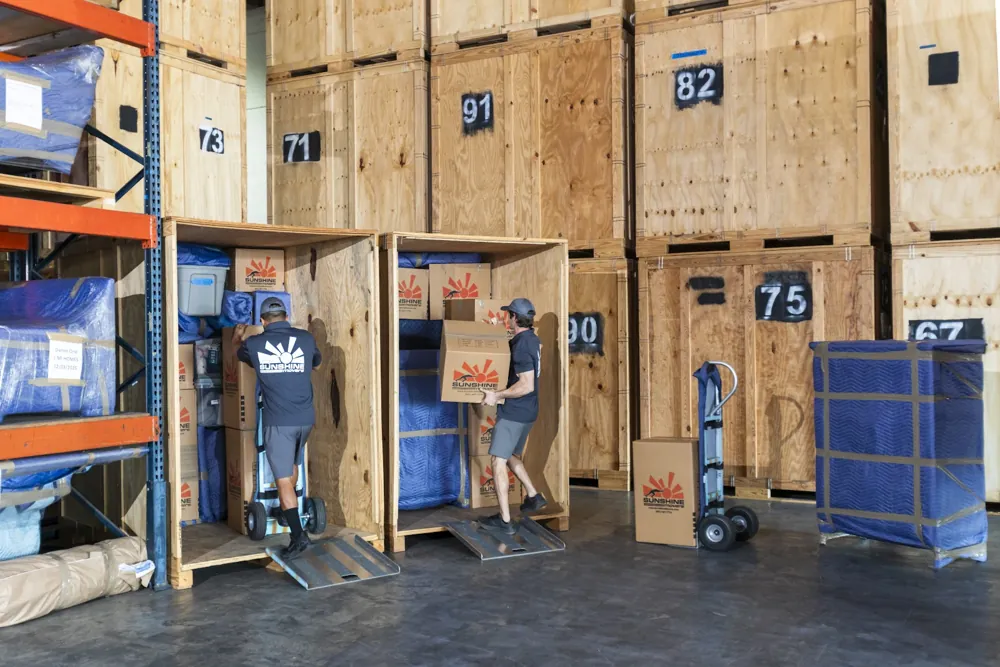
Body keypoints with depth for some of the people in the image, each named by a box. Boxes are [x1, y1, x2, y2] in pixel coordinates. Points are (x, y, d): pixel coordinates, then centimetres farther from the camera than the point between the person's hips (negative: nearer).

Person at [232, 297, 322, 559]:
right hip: (305, 418, 3)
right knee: (293, 465, 27)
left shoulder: (254, 344, -1)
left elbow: (239, 352, 25)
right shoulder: (306, 338, 2)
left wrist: (237, 338, 48)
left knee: (283, 479, -2)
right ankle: (287, 509, 40)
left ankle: (298, 535, -8)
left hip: (278, 421, -3)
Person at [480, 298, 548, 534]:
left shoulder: (521, 345, -20)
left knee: (498, 462, -3)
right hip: (528, 412, 9)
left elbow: (526, 385, -27)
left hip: (513, 412, -9)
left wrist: (496, 395, -21)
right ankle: (533, 496, 26)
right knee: (512, 457, 25)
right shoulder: (532, 339, 9)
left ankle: (505, 520, -2)